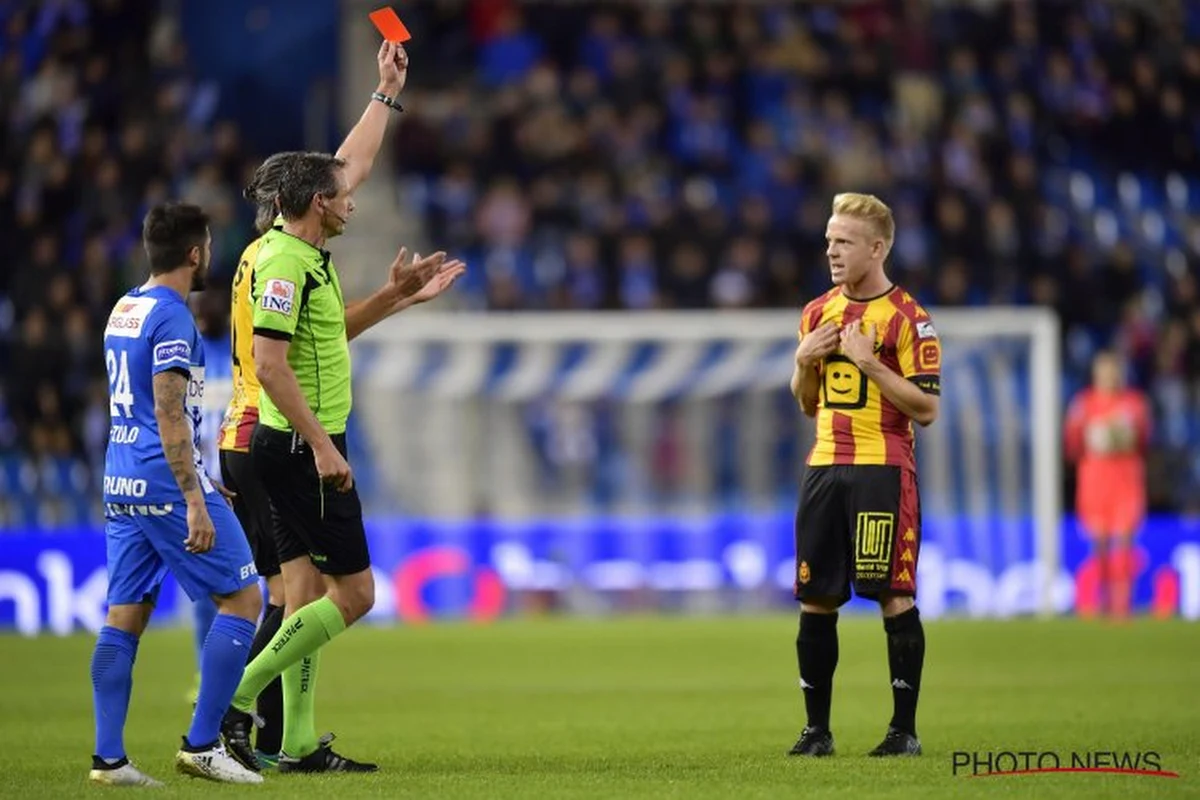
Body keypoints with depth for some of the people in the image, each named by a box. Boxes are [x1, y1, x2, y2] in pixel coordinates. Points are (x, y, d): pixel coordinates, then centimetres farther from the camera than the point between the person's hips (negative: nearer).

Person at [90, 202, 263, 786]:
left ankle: (108, 758, 2)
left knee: (124, 617, 7)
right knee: (244, 598, -1)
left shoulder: (122, 310, 15)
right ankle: (201, 744, -5)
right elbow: (170, 417, -19)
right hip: (167, 483, -9)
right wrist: (195, 503, -20)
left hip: (121, 488, 9)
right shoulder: (172, 317, -13)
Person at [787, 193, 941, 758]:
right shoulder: (818, 313, 14)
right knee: (815, 600, 5)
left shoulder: (907, 318, -7)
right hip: (825, 467, 6)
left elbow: (926, 408, -11)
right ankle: (817, 728, 12)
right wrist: (804, 360, 1)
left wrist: (868, 361, -18)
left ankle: (905, 728, 0)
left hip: (883, 471, -6)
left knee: (894, 597, -6)